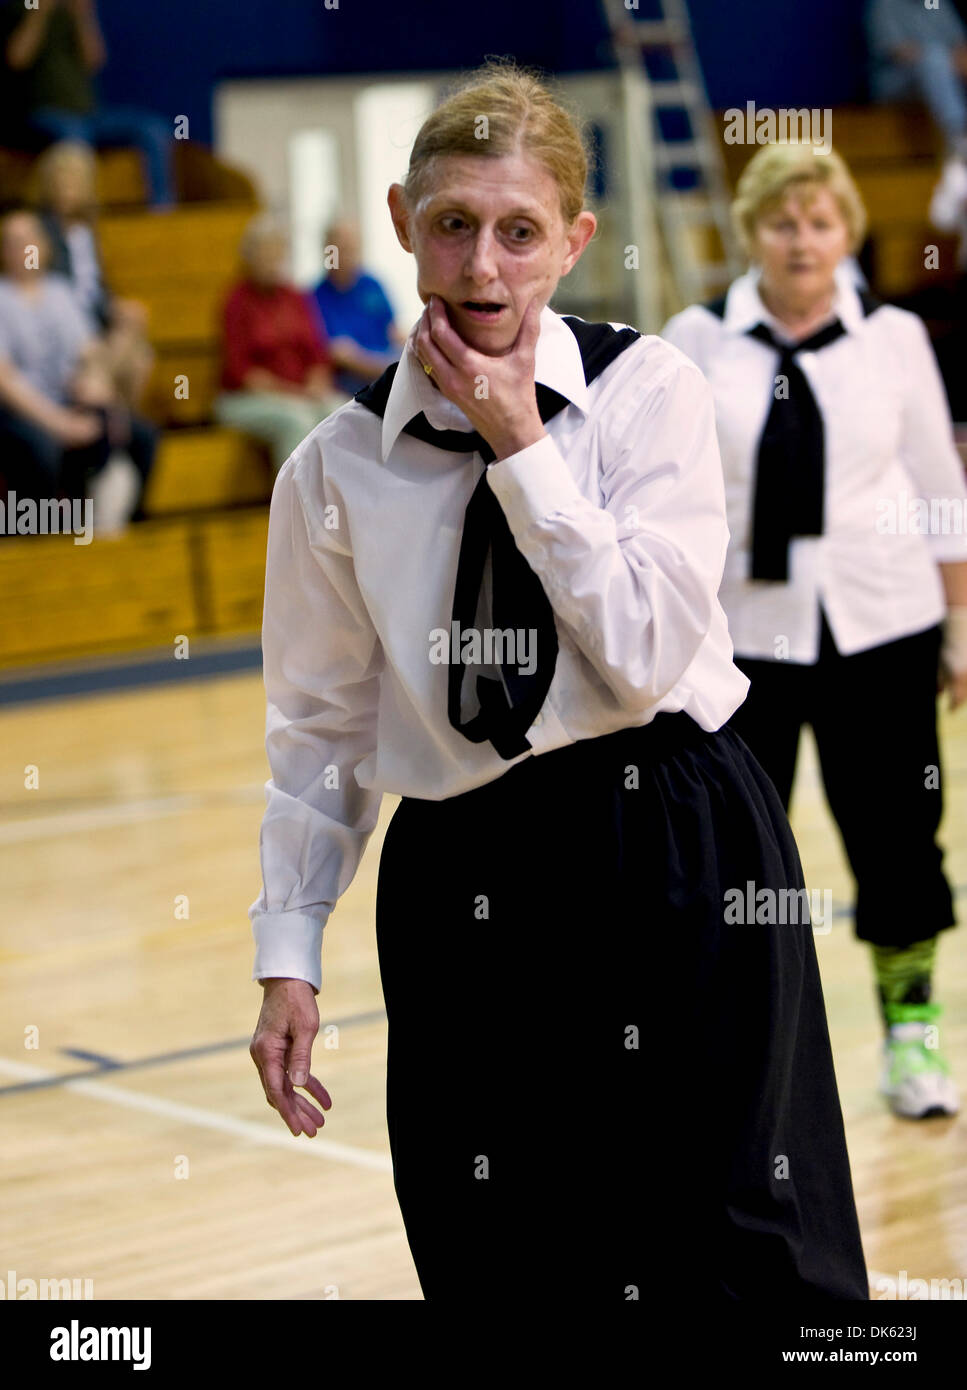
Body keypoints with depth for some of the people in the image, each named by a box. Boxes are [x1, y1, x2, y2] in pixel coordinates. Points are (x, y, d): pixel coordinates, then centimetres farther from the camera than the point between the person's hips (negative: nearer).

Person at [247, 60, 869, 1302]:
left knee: (749, 1249, 2)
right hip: (464, 892, 2)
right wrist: (287, 955, 4)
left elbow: (646, 659, -12)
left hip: (679, 862, -2)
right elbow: (320, 728, 8)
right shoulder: (338, 467, 3)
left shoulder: (648, 392, -3)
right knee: (505, 1264, 5)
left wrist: (519, 448, -12)